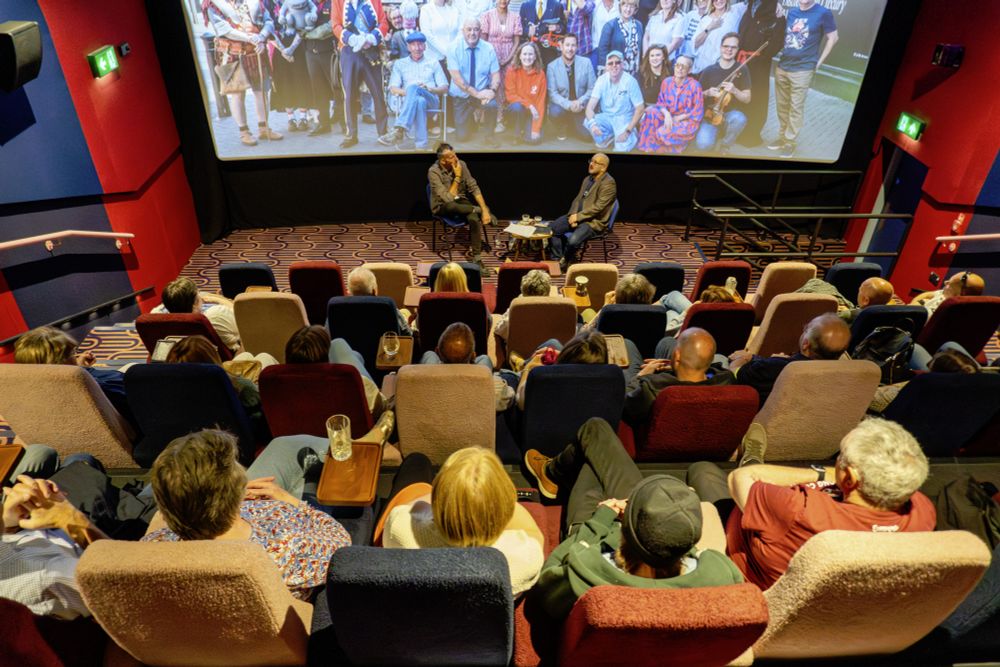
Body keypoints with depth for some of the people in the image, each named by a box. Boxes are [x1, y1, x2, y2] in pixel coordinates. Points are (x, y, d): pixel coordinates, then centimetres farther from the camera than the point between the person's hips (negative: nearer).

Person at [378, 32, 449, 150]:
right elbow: (393, 89, 11)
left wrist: (430, 89, -8)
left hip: (431, 100, 0)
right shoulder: (400, 64, 24)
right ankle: (421, 146, -50)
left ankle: (399, 130, -50)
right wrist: (407, 92, -11)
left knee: (413, 87, -35)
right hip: (408, 101, 0)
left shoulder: (433, 63, 24)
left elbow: (444, 88, 14)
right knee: (419, 101, -39)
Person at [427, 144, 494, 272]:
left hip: (460, 201, 4)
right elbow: (448, 199, -27)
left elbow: (474, 187, -9)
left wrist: (484, 210, -19)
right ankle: (479, 210, -14)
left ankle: (477, 259, -20)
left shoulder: (461, 164, -9)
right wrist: (457, 177, -26)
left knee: (474, 218, -29)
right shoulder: (434, 172, -22)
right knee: (451, 205, -42)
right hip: (442, 207, -4)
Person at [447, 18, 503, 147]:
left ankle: (488, 135, -7)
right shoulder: (454, 48, -10)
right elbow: (457, 77, -17)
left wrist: (492, 91, -28)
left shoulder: (488, 48, -4)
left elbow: (496, 74, -6)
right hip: (461, 97, 0)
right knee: (462, 136, -4)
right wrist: (477, 93, -26)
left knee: (492, 104, -35)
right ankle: (473, 119, 33)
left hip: (483, 94, 0)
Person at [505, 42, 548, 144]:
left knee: (533, 139, -21)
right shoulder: (512, 71, -11)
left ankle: (530, 127, 16)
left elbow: (541, 101, -10)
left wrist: (536, 128, -17)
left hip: (533, 111, 0)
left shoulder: (540, 74, -9)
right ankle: (517, 134, -8)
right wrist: (529, 105, -24)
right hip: (517, 107, 0)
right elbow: (511, 95, -10)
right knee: (518, 107, -37)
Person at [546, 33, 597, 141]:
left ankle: (572, 126, 21)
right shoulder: (552, 66, -7)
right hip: (562, 105, -1)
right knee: (555, 112, -36)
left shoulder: (586, 62, -3)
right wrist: (569, 105, -27)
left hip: (580, 107, 1)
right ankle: (561, 129, 2)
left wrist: (580, 102, -21)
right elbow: (552, 93, -12)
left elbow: (592, 88, -3)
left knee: (587, 134, -17)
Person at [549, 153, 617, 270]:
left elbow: (598, 206, -21)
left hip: (594, 221, -8)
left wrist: (578, 216, -19)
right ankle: (558, 259, 4)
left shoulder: (608, 183, -15)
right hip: (578, 216, 8)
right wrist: (573, 215, -7)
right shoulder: (587, 179, 12)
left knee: (573, 241, -30)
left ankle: (565, 261, 1)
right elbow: (577, 199, 13)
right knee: (552, 228, -6)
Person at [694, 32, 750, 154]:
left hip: (732, 113, 0)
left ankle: (724, 145, -6)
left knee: (739, 119, -39)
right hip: (711, 114, 0)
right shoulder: (709, 70, 1)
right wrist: (707, 93, -14)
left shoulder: (742, 70, -1)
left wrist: (734, 90, -21)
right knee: (703, 145, -28)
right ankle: (717, 133, 13)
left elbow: (747, 99, -2)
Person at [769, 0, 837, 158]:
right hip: (782, 66, 5)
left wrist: (819, 62, -2)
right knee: (781, 105, 10)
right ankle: (782, 136, 22)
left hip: (803, 69, -5)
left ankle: (790, 141, 4)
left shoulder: (823, 13, -4)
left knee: (796, 107, -2)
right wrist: (779, 52, 7)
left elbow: (833, 38, 0)